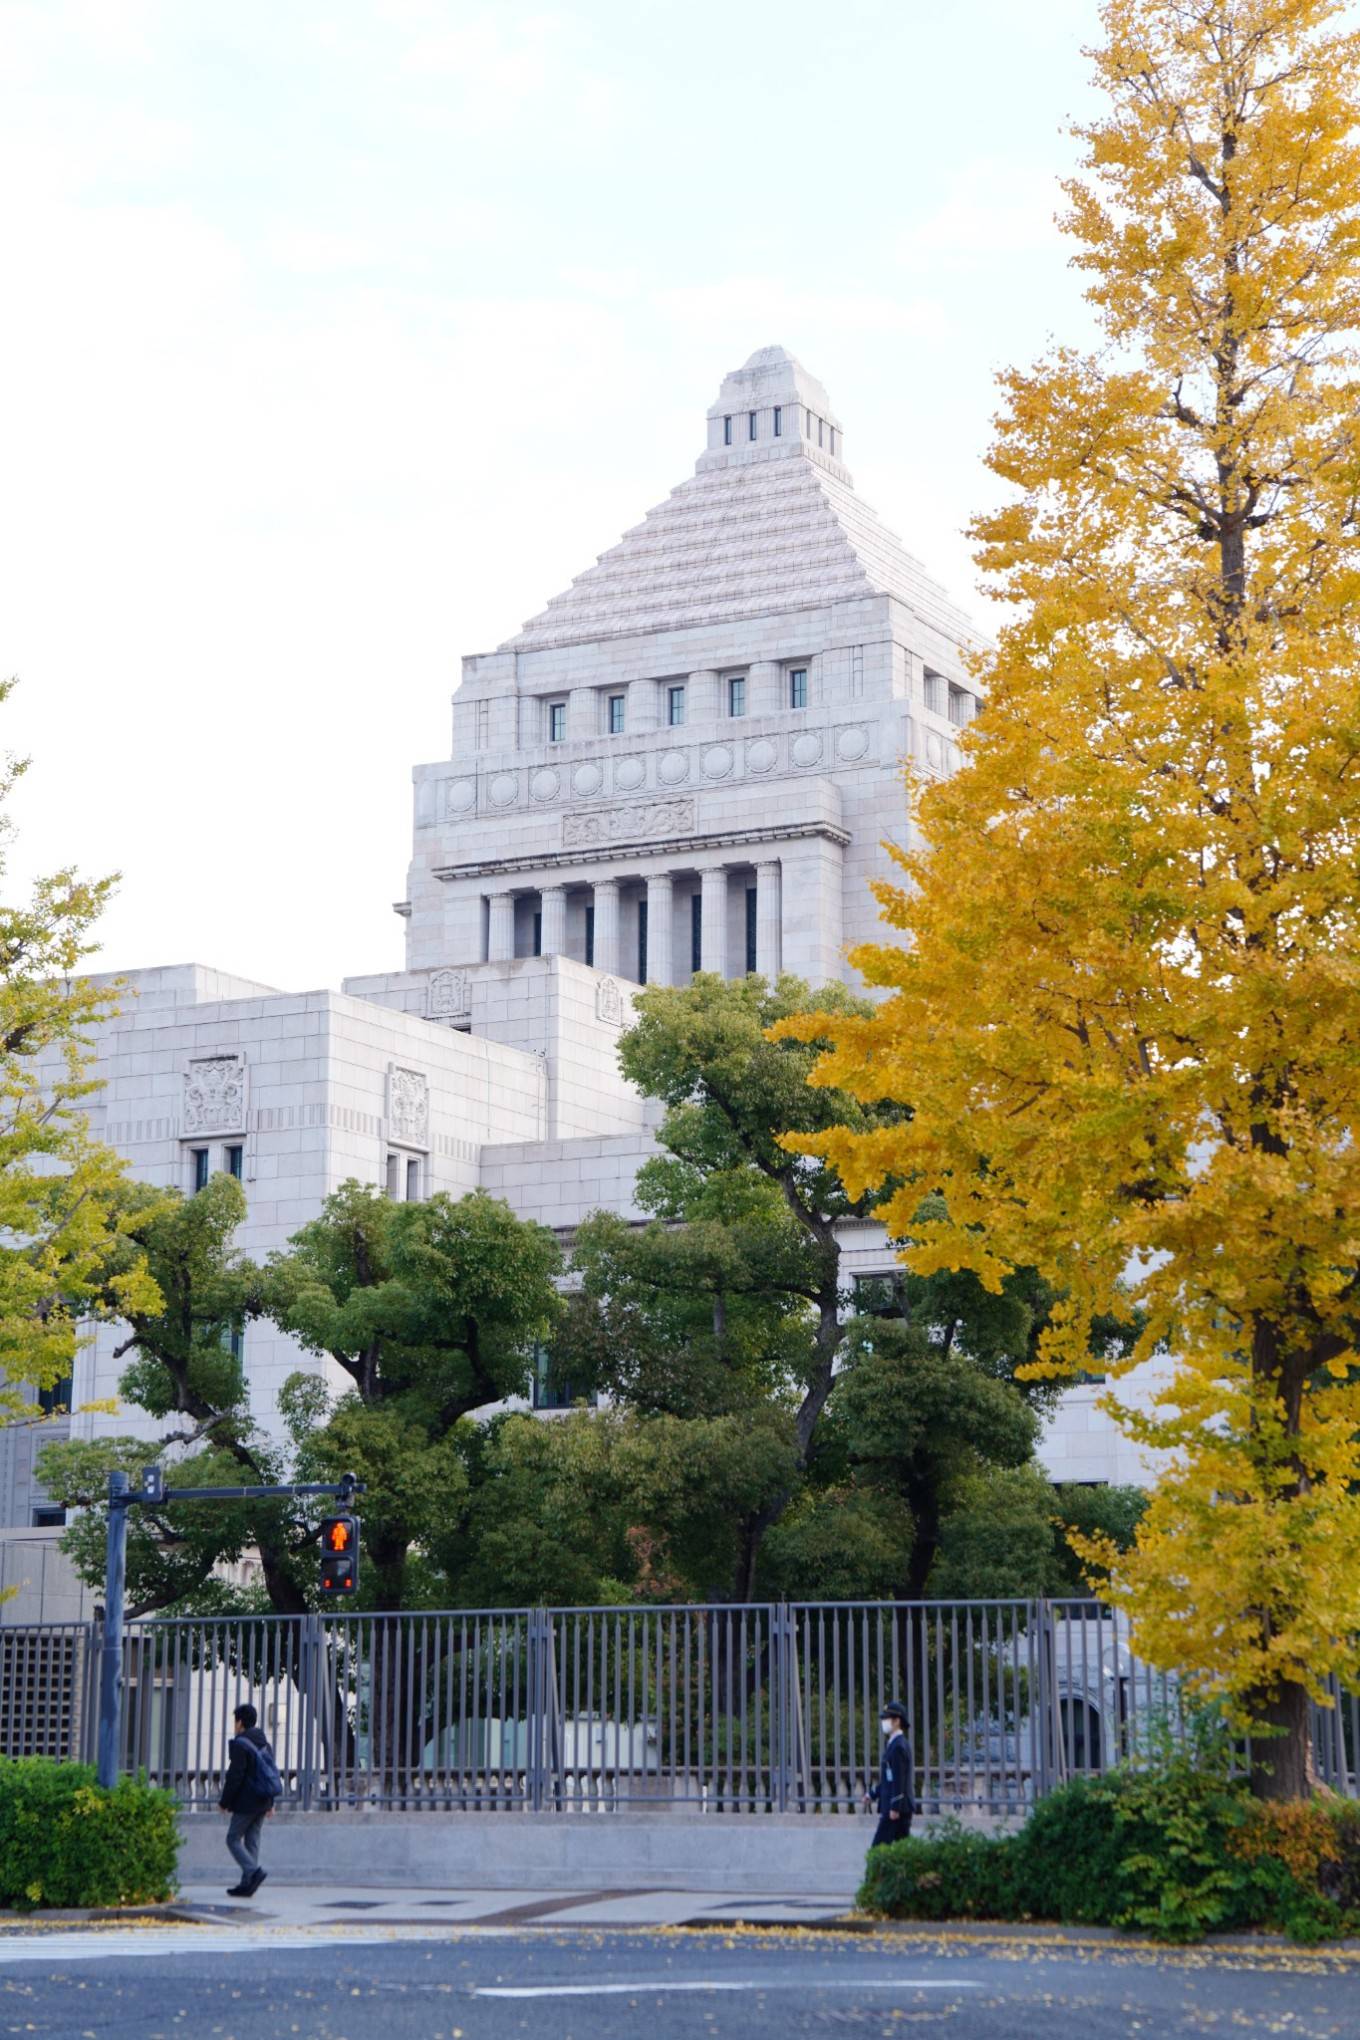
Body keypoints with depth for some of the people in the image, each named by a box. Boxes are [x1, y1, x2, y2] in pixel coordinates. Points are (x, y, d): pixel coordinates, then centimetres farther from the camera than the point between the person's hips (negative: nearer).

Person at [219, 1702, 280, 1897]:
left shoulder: (240, 1744, -13)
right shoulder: (264, 1743, 14)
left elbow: (234, 1776, -16)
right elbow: (272, 1772, 18)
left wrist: (224, 1801, -7)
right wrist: (270, 1803, 23)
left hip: (245, 1803, -8)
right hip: (262, 1802, 8)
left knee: (233, 1839, 0)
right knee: (252, 1840, 10)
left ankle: (253, 1871, -19)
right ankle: (247, 1884, 9)